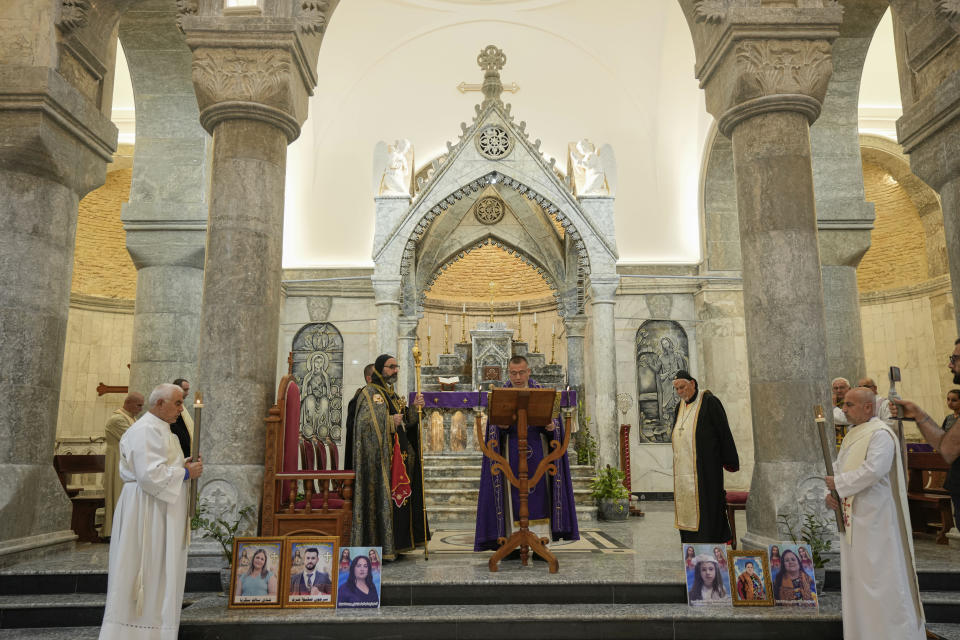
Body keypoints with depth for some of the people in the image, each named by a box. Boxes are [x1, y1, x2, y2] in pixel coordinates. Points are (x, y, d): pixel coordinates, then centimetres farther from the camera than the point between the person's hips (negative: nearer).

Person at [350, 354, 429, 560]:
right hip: (379, 457, -8)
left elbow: (405, 422, 13)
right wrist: (390, 421, -17)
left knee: (398, 496, 8)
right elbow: (366, 421, -20)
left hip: (398, 456, 9)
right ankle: (378, 546, -2)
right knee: (381, 496, -8)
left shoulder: (392, 394, 19)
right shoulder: (369, 393, -6)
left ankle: (396, 543, 14)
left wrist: (414, 408, -2)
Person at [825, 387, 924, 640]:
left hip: (876, 518, -9)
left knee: (880, 576, -3)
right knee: (856, 575, 13)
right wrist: (831, 493, 0)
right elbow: (838, 467, 18)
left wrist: (838, 483, -15)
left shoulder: (881, 434, -14)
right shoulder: (851, 436, 15)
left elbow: (873, 470, -26)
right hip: (854, 518, 9)